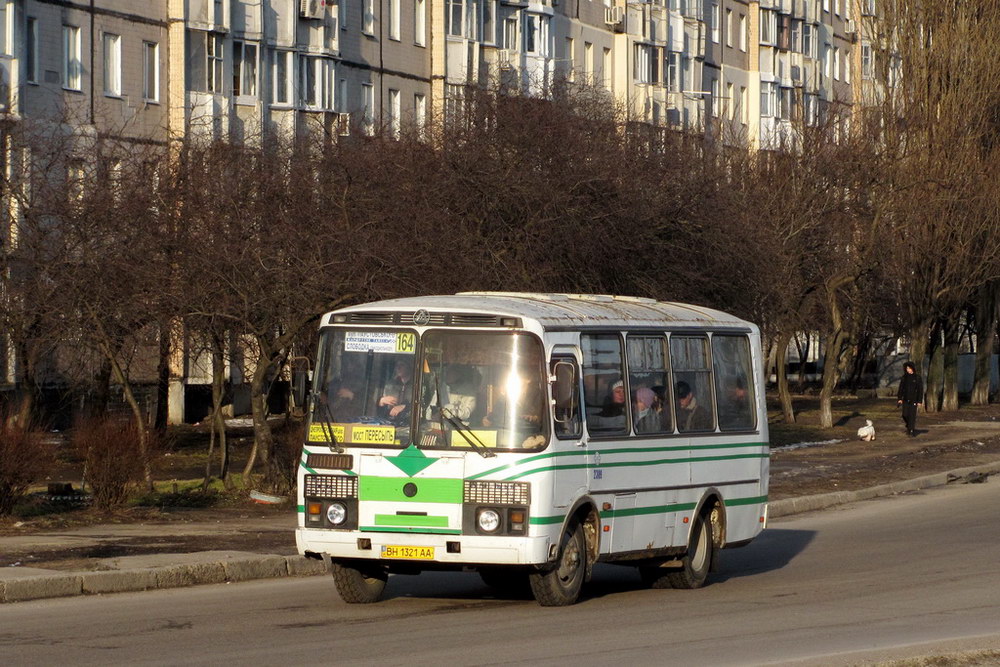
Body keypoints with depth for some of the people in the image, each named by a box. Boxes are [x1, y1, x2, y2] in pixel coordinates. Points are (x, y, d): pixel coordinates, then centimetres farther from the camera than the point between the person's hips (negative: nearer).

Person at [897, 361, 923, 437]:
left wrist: (920, 401, -9)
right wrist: (899, 398, 0)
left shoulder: (917, 378, -4)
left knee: (912, 415, -8)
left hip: (913, 400, -4)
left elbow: (920, 390, -4)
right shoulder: (904, 377, 6)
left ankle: (912, 431, -5)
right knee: (905, 415, 3)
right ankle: (909, 426, 29)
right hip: (905, 399, 4)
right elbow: (901, 388, 8)